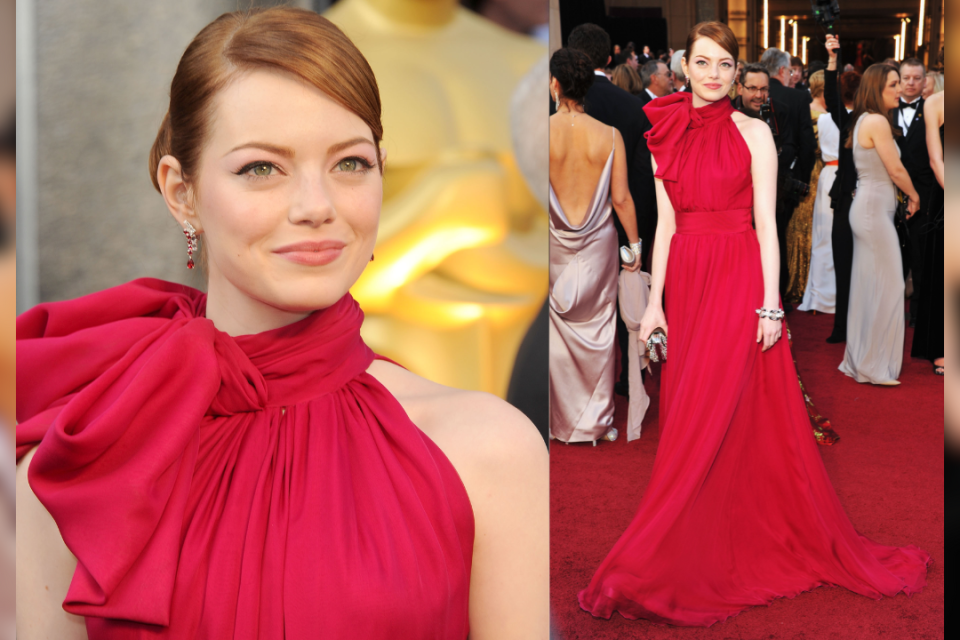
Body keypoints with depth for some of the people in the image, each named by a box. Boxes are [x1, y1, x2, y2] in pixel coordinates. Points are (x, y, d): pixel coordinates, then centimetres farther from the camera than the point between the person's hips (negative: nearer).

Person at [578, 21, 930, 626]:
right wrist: (655, 302, 6)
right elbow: (666, 224, 10)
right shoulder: (669, 134, 10)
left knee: (710, 422, -5)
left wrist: (770, 302, -12)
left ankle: (650, 569, 2)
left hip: (738, 281, -5)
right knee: (688, 417, 7)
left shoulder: (753, 132, -1)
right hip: (686, 282, 5)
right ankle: (711, 555, 20)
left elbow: (766, 223, -5)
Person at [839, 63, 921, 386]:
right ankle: (876, 367, -1)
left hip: (868, 209, 10)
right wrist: (915, 196, 4)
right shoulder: (877, 121, -14)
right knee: (888, 285, -6)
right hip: (875, 207, -10)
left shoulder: (864, 120, 14)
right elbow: (896, 169, -11)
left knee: (867, 285, 12)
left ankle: (859, 361, 18)